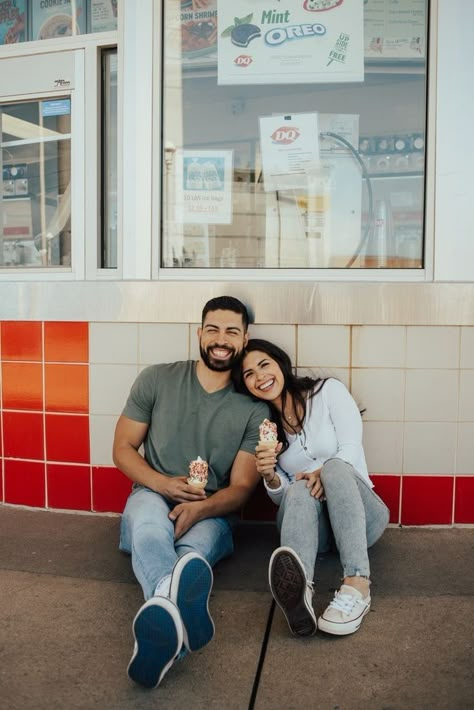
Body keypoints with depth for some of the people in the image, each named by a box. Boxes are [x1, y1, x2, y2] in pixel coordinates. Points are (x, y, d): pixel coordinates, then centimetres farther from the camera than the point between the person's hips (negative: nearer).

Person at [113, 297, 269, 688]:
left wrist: (200, 508, -25)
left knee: (195, 548, -36)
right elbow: (122, 449, 6)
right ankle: (178, 612, -69)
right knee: (150, 525, -38)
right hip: (152, 496, 0)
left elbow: (241, 487, -2)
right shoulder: (156, 380, 1)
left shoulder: (254, 409, -1)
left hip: (212, 512, 1)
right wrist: (163, 483, -14)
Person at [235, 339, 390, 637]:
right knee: (300, 489, -32)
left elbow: (351, 449, -9)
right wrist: (270, 477, -15)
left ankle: (358, 585, -47)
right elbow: (283, 496, 7)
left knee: (335, 467, -32)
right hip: (310, 523, 1)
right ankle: (298, 590, -61)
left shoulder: (328, 390, 2)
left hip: (360, 515, -1)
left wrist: (325, 473, -30)